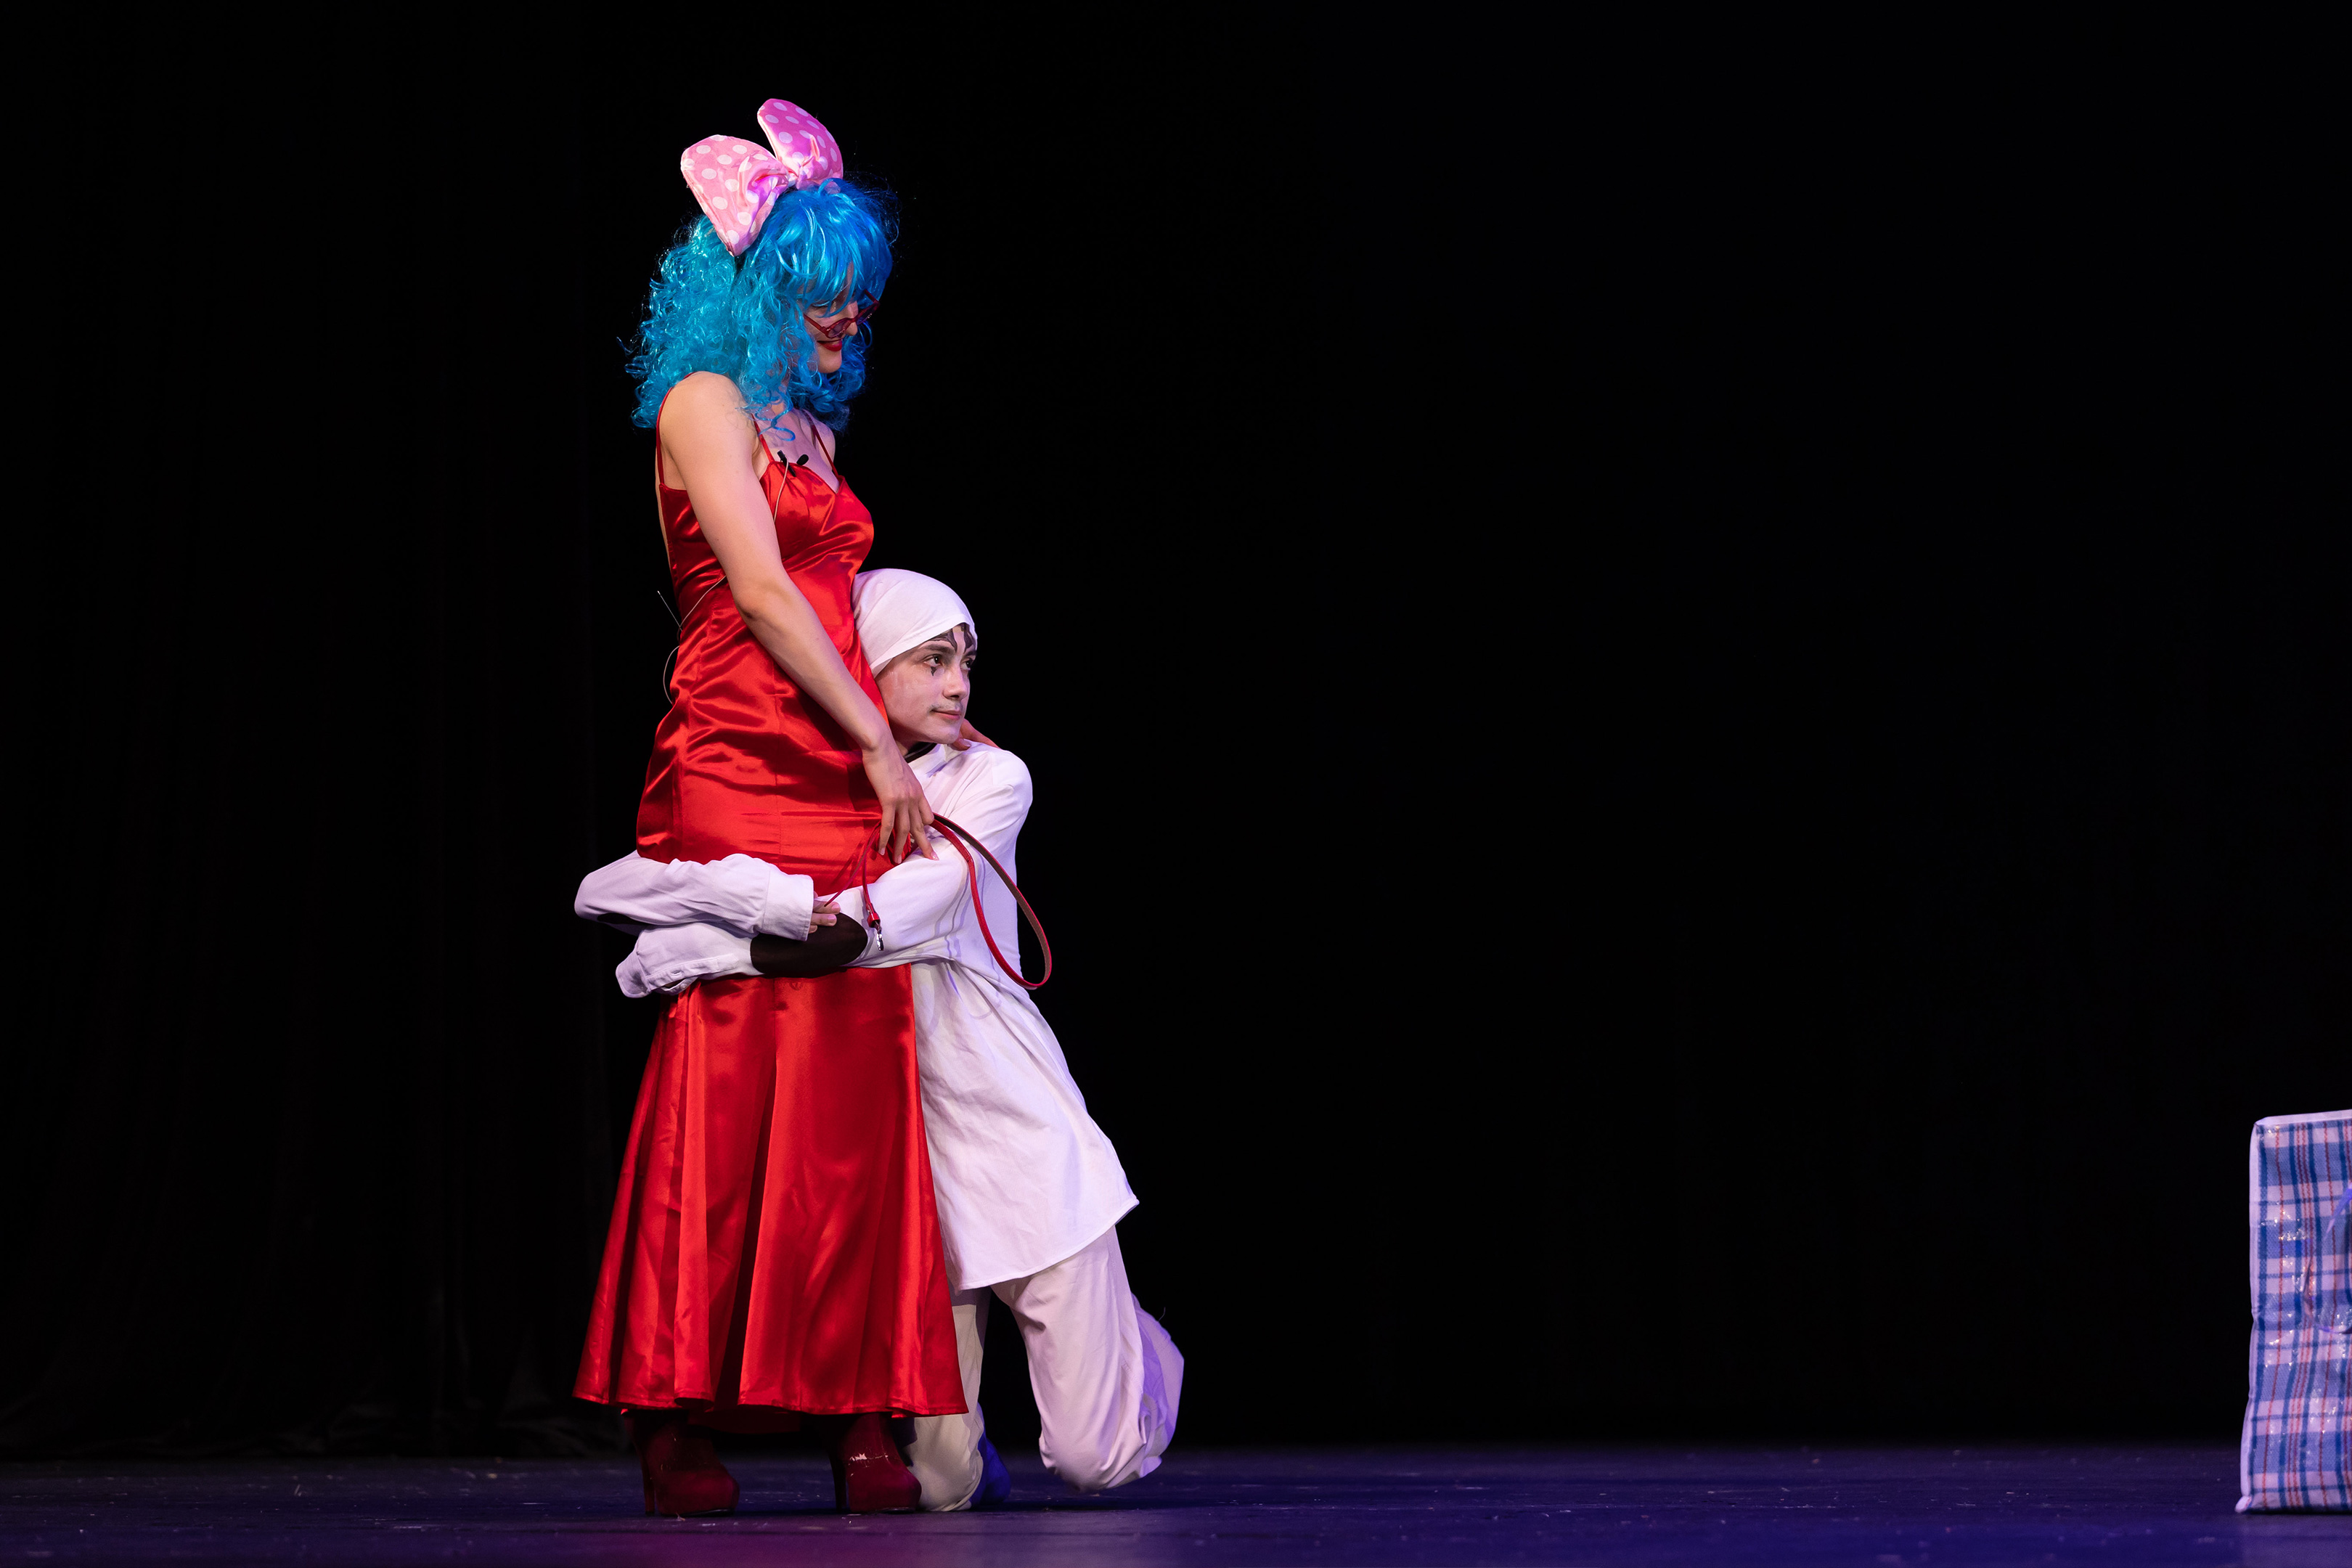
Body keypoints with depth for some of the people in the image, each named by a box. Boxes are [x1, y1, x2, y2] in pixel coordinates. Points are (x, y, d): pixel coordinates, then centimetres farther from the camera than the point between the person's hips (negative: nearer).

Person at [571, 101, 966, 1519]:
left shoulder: (803, 427, 23)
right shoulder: (708, 403, -1)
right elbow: (762, 597, -9)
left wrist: (905, 733, 12)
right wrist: (881, 749, -10)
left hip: (834, 779, 8)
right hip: (743, 770, -8)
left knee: (852, 1085, 1)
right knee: (731, 1079, -8)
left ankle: (857, 1411, 0)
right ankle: (680, 1414, -4)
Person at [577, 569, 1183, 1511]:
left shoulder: (990, 780, -6)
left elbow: (873, 927, -22)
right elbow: (609, 893, -13)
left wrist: (712, 950, -23)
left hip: (1016, 1128, -1)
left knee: (1096, 1459, -3)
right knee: (942, 1485, -6)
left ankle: (1137, 1348, 33)